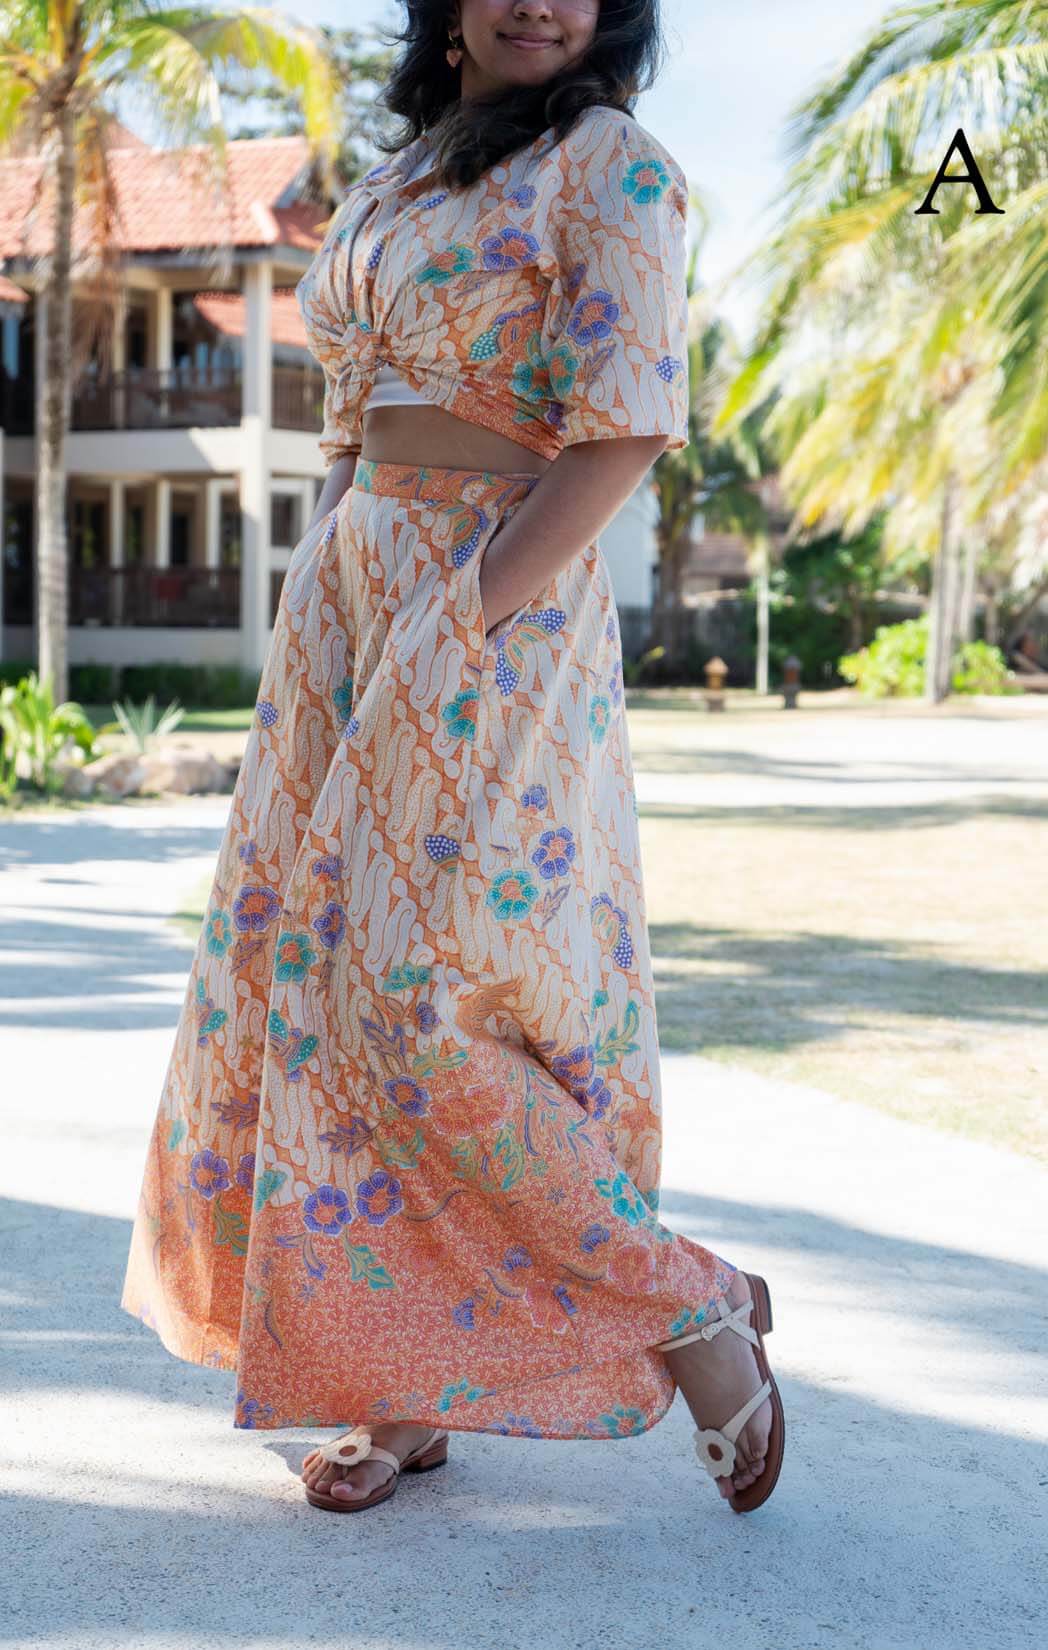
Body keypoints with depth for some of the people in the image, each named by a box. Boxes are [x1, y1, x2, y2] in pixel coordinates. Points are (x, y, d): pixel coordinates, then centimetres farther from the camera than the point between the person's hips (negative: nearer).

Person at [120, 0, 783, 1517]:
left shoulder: (609, 164, -3)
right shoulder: (384, 188, 20)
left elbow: (625, 427, -13)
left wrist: (474, 609, -19)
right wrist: (318, 637, 12)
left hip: (500, 611, -8)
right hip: (346, 599, 8)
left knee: (433, 996, -13)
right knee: (312, 977, 4)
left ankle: (695, 1310, 6)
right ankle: (399, 1393, 15)